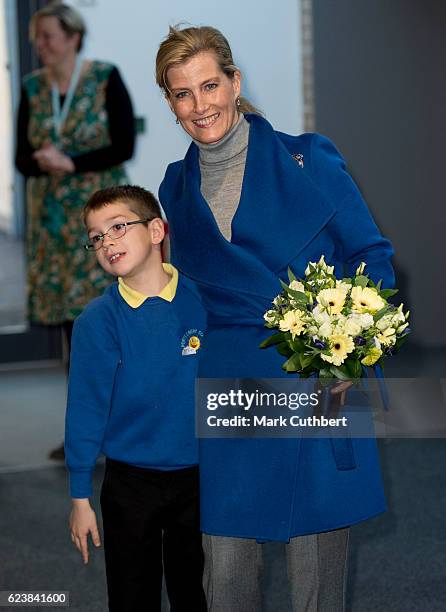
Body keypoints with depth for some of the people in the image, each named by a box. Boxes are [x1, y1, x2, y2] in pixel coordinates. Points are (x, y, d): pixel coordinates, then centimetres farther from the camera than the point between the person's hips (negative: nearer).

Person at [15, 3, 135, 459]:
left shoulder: (106, 80, -4)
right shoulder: (33, 88, 8)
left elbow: (124, 147, -10)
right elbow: (22, 158, 5)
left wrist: (70, 162, -17)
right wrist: (47, 163, -17)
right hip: (52, 217, 4)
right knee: (71, 319, 5)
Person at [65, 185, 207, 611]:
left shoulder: (202, 300, -8)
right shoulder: (98, 320, -11)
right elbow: (85, 411, -7)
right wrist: (81, 497, -5)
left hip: (200, 476, 1)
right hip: (130, 484, -1)